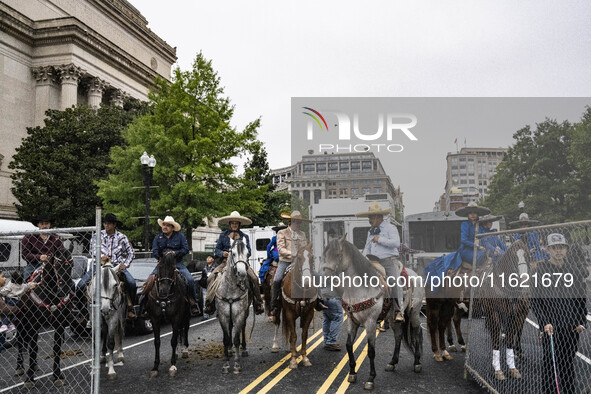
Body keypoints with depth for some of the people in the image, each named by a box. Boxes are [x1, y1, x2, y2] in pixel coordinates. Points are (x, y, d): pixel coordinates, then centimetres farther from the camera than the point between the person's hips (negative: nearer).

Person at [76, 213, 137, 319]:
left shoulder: (122, 237, 6)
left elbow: (131, 253, 9)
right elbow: (92, 250, -3)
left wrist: (125, 264, -6)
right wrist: (101, 256, -23)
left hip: (117, 265, -1)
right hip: (100, 264, 1)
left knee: (131, 283, -23)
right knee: (81, 284, -16)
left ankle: (130, 307, -6)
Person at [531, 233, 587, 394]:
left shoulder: (575, 268, 7)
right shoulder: (542, 269, -4)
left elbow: (582, 298, 13)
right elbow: (535, 300, -4)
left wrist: (581, 321, 5)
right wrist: (544, 323, -12)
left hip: (572, 326, 3)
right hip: (551, 325, -3)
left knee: (568, 361, 9)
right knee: (551, 361, -3)